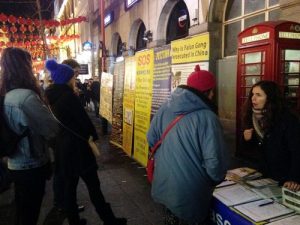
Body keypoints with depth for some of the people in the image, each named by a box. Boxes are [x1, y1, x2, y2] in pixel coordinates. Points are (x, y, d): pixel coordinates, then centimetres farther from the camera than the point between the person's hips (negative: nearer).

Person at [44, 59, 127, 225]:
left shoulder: (51, 96, 8)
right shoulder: (68, 95, -17)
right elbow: (83, 119, -16)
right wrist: (93, 136, -1)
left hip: (61, 146, 9)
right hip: (76, 145, -9)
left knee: (69, 185, 15)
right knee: (93, 185, -1)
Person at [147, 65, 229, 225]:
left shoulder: (165, 108, -5)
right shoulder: (206, 117, -24)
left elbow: (151, 139, 4)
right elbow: (214, 161, -25)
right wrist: (217, 179, -3)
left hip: (164, 185, 6)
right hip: (190, 193, -5)